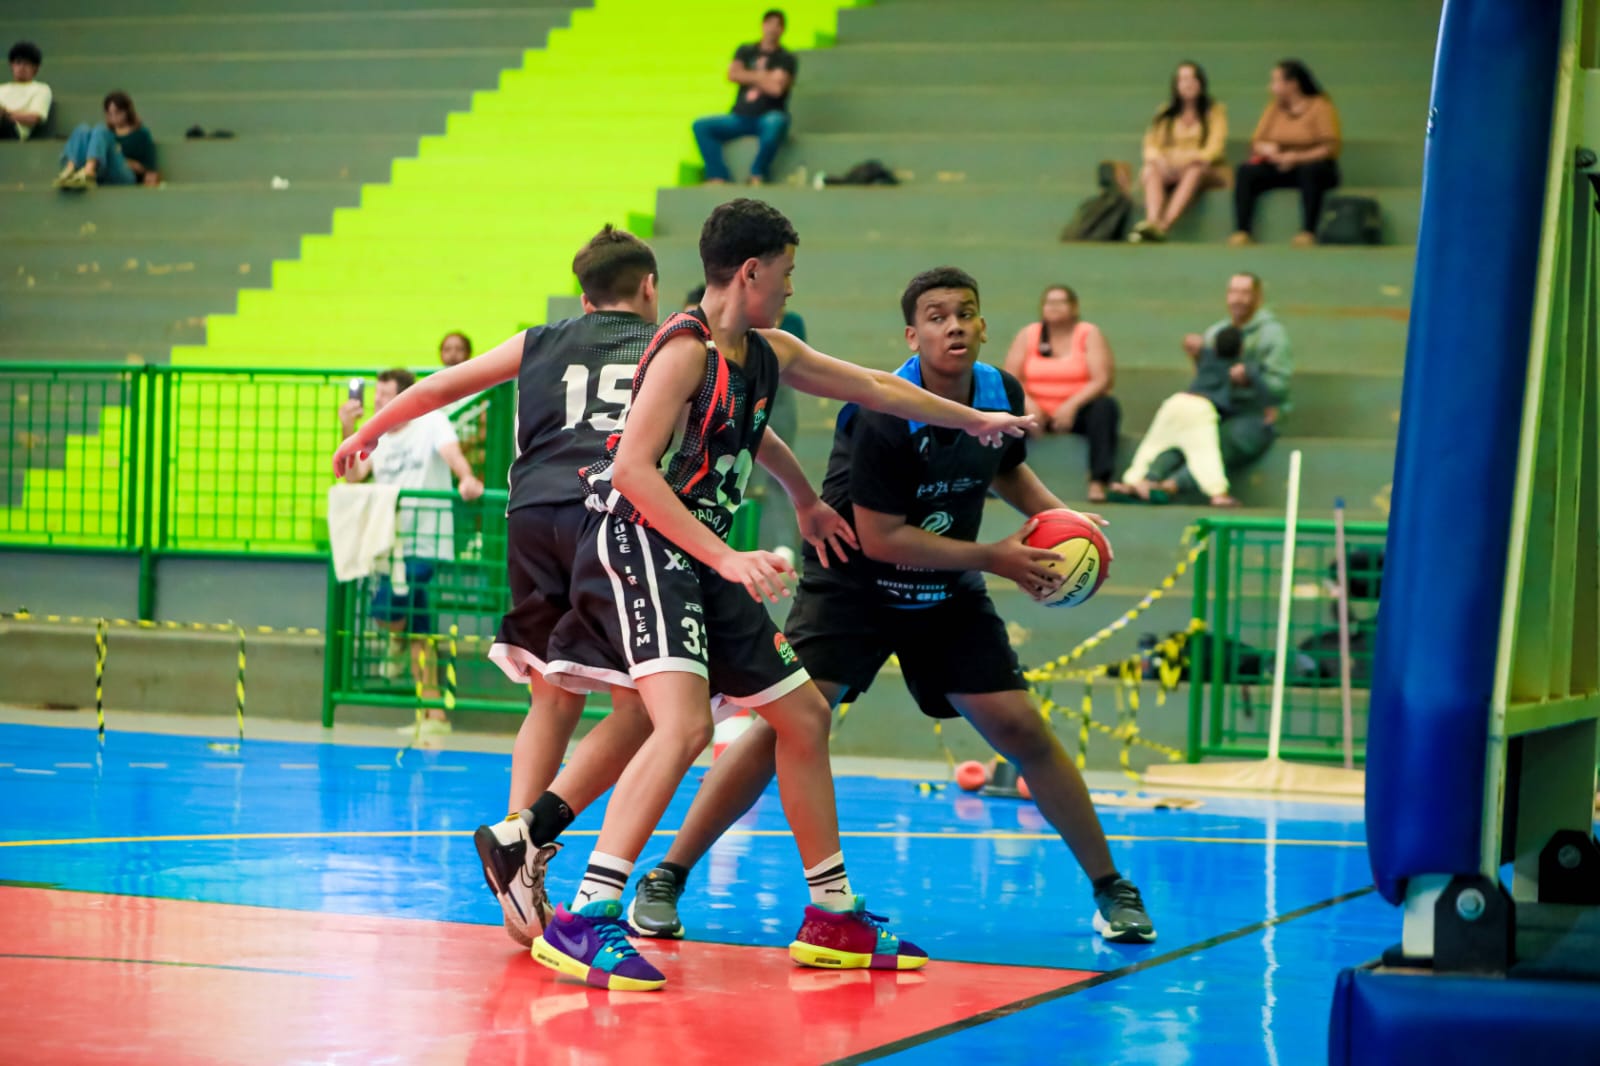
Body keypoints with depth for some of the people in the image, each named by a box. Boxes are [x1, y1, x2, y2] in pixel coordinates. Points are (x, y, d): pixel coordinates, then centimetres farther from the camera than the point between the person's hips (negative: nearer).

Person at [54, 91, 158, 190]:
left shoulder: (141, 134, 18)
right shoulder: (108, 131, 31)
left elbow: (149, 169, 9)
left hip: (123, 178, -4)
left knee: (100, 132, -22)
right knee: (83, 129, -12)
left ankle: (87, 172, -54)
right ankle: (69, 171, -42)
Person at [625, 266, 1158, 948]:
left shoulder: (1003, 395, -5)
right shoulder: (883, 418, -25)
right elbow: (880, 538, -23)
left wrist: (1051, 512, -1)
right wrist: (994, 558, -20)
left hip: (948, 597, 5)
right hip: (854, 585, -5)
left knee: (1023, 731, -1)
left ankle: (1110, 887, 15)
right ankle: (665, 880, -10)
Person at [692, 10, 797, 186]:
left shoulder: (786, 58, 3)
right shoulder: (746, 51, 15)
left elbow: (776, 87, -13)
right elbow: (732, 75, -1)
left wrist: (747, 76, 1)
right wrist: (761, 77, -3)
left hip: (768, 116, -4)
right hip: (740, 117, 4)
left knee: (776, 123, -41)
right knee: (701, 125, -20)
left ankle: (757, 176, -24)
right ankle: (717, 178, -25)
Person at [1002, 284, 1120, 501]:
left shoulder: (1090, 334, 1)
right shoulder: (1027, 335, 8)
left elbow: (1103, 379, -11)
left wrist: (1071, 406, -25)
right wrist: (1027, 403, -21)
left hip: (1077, 412, -1)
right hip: (1037, 412, 2)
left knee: (1106, 406, -32)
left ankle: (1098, 481, -39)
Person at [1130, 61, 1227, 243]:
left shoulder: (1215, 111, 7)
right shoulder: (1165, 114, 15)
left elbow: (1214, 148, -6)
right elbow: (1152, 145, 3)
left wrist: (1190, 160, -26)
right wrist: (1158, 159, -21)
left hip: (1207, 172, -2)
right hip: (1170, 171, 2)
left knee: (1195, 170, -37)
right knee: (1151, 171, -31)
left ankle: (1164, 225, -56)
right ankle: (1152, 222, -57)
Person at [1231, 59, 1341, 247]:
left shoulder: (1321, 106, -4)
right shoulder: (1275, 107, 11)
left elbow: (1329, 149, -11)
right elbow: (1256, 142, 8)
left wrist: (1297, 157, -23)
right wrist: (1266, 148, -17)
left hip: (1312, 165, -4)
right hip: (1279, 168, 4)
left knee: (1310, 171, -40)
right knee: (1245, 171, -22)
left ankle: (1308, 232, -41)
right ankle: (1241, 232, -33)